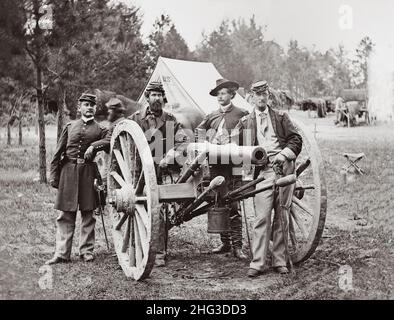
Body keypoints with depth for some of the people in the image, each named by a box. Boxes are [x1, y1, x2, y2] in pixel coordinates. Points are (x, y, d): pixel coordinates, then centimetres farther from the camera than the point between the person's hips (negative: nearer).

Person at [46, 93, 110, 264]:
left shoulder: (100, 129, 11)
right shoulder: (69, 127, 14)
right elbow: (58, 153, 11)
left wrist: (94, 145, -23)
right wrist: (53, 175, 4)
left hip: (88, 172, -1)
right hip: (68, 171, 1)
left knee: (88, 213, 3)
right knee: (66, 214, -1)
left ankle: (87, 250, 12)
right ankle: (62, 253, 1)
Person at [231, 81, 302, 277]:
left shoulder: (280, 117, 16)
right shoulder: (245, 123, 15)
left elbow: (296, 139, 10)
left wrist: (284, 154, -6)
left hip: (284, 168, 1)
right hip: (263, 171, -1)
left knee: (282, 216, 3)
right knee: (262, 217, -10)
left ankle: (279, 261, 11)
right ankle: (258, 263, -6)